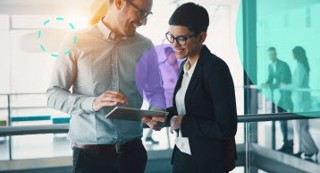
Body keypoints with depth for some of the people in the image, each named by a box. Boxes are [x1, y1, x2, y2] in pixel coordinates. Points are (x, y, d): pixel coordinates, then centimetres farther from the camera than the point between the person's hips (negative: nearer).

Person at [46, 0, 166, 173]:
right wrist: (91, 103, -23)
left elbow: (155, 91, 12)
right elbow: (53, 94, -6)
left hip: (132, 150, 3)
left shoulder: (145, 47, 2)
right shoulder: (76, 43, -8)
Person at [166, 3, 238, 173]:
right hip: (183, 155, 7)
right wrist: (165, 115, -3)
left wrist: (183, 123, -19)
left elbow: (227, 129, -22)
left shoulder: (215, 68, -19)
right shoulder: (186, 65, 4)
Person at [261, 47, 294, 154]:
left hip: (287, 95, -7)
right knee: (282, 121, 11)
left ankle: (290, 146, -1)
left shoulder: (283, 65, -16)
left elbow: (283, 82, -22)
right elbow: (270, 80, 9)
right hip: (279, 96, 7)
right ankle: (286, 144, 20)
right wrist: (265, 85, -13)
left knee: (288, 121, -7)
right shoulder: (270, 66, 7)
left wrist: (269, 86, -30)